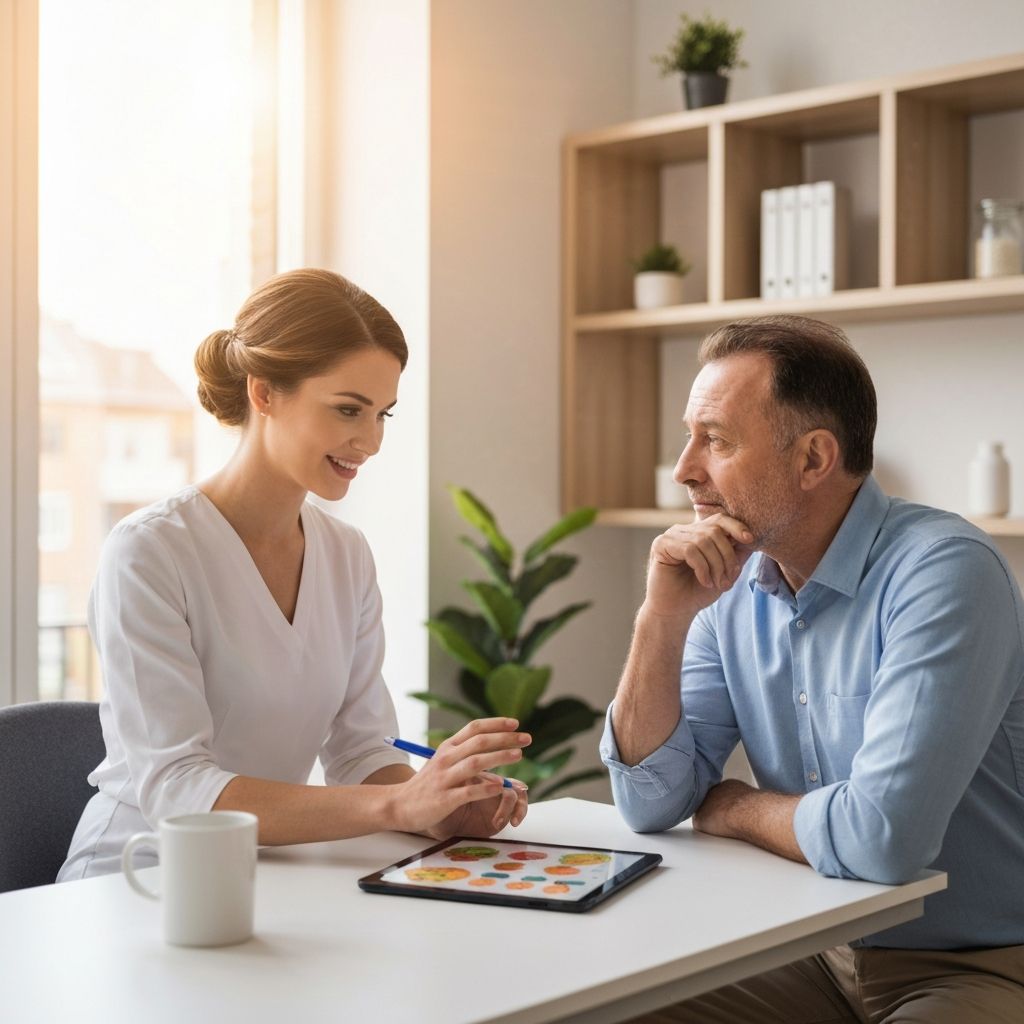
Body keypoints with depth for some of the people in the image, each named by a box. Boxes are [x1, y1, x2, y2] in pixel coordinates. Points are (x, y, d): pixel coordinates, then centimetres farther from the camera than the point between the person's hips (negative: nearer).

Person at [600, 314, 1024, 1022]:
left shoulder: (944, 571, -23)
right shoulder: (734, 583, 0)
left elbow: (880, 835, -32)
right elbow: (652, 804, -1)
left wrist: (733, 808, -11)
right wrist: (664, 618, -14)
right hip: (821, 954, 7)